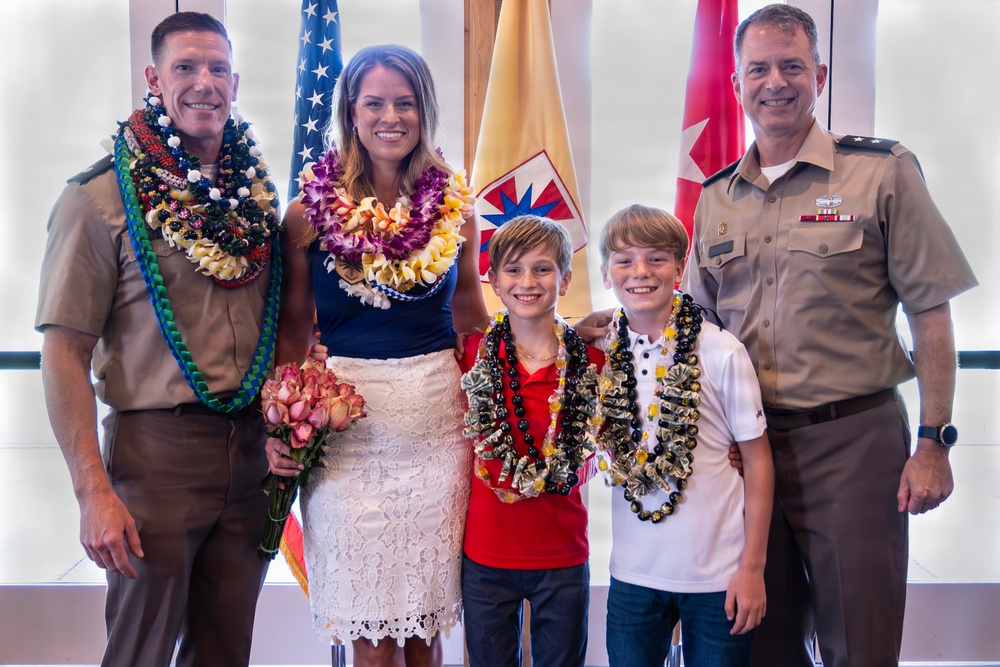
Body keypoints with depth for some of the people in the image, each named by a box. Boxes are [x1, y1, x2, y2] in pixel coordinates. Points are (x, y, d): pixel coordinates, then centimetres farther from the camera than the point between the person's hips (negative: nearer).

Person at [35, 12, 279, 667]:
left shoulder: (258, 189, 8)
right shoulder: (101, 197, -8)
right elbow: (66, 352, -10)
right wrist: (93, 489, -16)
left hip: (255, 450, 5)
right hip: (156, 448, -4)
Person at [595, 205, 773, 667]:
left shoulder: (721, 352, -11)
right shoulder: (598, 352, -1)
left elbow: (757, 459, -5)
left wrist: (753, 567, -5)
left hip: (718, 574, -2)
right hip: (633, 572, 3)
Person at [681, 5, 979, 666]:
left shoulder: (882, 171, -3)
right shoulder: (716, 197, 9)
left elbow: (931, 315, -4)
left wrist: (934, 442, -9)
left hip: (854, 441, -4)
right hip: (748, 446, 4)